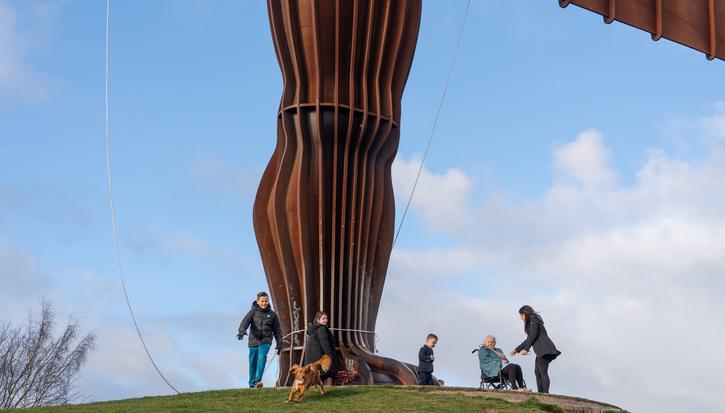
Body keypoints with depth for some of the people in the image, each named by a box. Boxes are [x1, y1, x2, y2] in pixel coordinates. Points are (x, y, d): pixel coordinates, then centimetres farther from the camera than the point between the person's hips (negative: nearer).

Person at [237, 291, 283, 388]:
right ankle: (252, 383, 23)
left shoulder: (272, 314, 7)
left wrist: (279, 343, 10)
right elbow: (245, 321, -16)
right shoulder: (253, 312, 0)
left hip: (266, 340, -1)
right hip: (254, 340, 1)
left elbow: (277, 329, 14)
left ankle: (258, 380, -29)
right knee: (253, 363, 7)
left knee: (262, 357, -25)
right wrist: (242, 331, -36)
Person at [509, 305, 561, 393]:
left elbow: (533, 335, -13)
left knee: (543, 372, -15)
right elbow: (529, 339, 32)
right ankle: (540, 393, 10)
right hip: (541, 351, 10)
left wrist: (526, 349, -13)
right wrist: (517, 349, 34)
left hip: (544, 348, -10)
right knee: (537, 372, 11)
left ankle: (545, 393, -22)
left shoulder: (533, 320, -1)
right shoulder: (532, 321, 28)